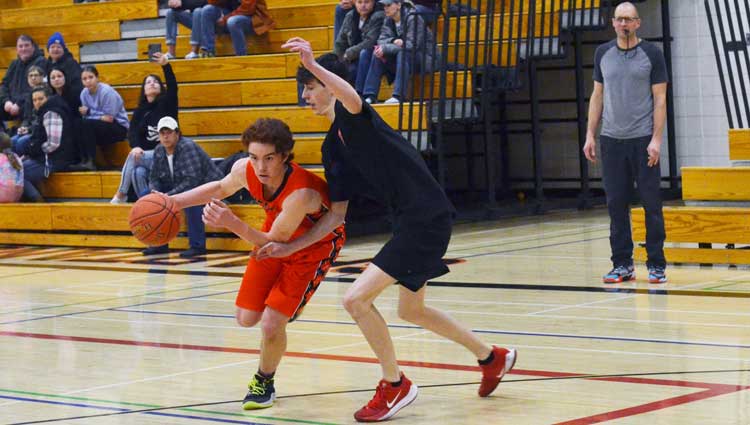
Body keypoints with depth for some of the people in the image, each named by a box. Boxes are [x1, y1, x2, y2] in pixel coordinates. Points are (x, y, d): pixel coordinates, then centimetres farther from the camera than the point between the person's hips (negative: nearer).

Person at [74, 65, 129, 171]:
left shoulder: (106, 92, -19)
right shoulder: (84, 93, 1)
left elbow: (109, 118, -19)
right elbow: (85, 117, 3)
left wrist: (89, 112, -14)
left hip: (119, 128, -6)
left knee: (87, 124, -28)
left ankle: (90, 162, -24)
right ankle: (83, 160, -16)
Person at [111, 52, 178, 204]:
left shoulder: (166, 104, 3)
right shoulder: (140, 111, 13)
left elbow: (173, 87, -16)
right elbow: (132, 132, 0)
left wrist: (166, 66, -33)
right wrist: (135, 147, -25)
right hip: (146, 155, 3)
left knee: (133, 157, -28)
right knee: (138, 172, -32)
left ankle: (121, 194, -15)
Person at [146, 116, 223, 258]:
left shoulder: (187, 147, -25)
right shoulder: (159, 151, -2)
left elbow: (192, 180, -32)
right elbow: (154, 178, 5)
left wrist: (168, 195, -35)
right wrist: (156, 193, -18)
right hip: (181, 187, 8)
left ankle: (197, 246, -31)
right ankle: (160, 244, 4)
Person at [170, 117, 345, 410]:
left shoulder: (301, 193, -42)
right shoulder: (245, 169, -24)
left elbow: (275, 242, -29)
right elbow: (221, 188, 2)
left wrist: (232, 223, -42)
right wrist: (174, 201, -6)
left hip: (316, 244, -6)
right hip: (276, 234, 6)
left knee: (271, 324, -15)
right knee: (246, 318, 6)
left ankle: (264, 382, 14)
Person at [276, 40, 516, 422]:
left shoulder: (354, 118, -10)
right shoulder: (332, 146, 14)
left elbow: (353, 99, -39)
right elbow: (337, 215, 15)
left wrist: (313, 65, -48)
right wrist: (291, 247, 12)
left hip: (427, 217, -10)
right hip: (412, 222, 10)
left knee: (356, 298, -14)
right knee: (411, 311, 25)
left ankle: (395, 386, 3)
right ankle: (493, 358, 43)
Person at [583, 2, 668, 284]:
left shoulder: (651, 54, -2)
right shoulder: (603, 54, 9)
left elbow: (660, 99, -3)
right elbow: (597, 96, 13)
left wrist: (656, 139, -12)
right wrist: (590, 135, 6)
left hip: (643, 141, -3)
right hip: (612, 140, 3)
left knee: (651, 204, -2)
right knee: (616, 205, 5)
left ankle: (656, 265, 4)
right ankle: (622, 264, 11)